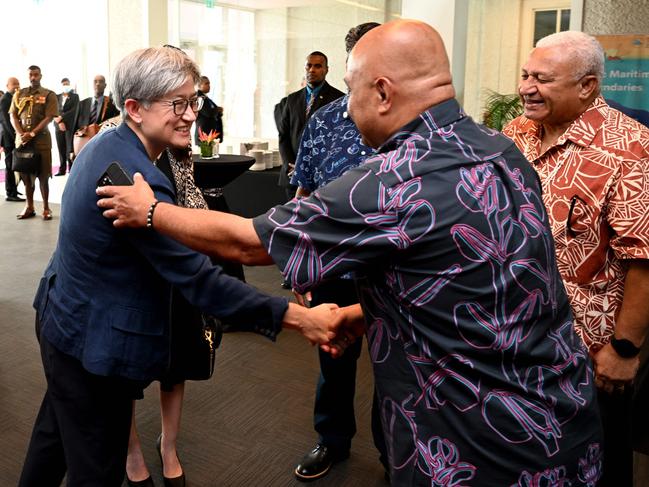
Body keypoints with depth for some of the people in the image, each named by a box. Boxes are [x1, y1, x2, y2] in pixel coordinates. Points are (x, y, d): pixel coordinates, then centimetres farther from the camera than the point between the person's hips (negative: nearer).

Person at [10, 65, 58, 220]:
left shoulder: (49, 95, 0)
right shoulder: (19, 94, 11)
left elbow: (48, 118, -8)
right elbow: (13, 116, 7)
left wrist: (31, 134, -14)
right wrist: (21, 134, -9)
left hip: (41, 139, -4)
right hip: (22, 139, 4)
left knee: (43, 175, -2)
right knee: (26, 174, 7)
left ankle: (46, 208, 6)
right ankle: (29, 207, 15)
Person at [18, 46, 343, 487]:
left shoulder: (104, 145, 0)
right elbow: (199, 279, -32)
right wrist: (298, 317, -32)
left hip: (63, 317, 10)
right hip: (94, 345, -10)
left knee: (55, 435, 28)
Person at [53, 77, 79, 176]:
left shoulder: (75, 96, 6)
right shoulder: (57, 97, 15)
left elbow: (74, 110, -6)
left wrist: (61, 117, -11)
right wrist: (59, 122, -8)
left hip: (70, 126, -3)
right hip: (59, 126, 3)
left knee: (70, 149, -7)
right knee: (61, 149, 4)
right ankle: (62, 169, 8)